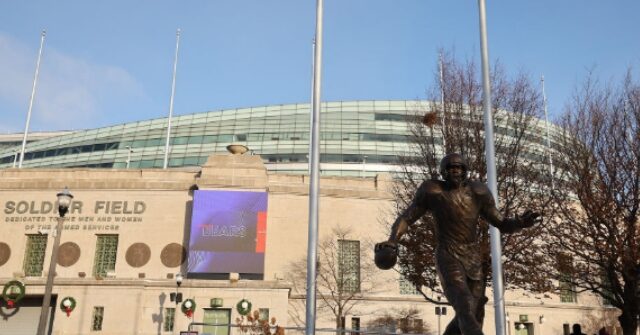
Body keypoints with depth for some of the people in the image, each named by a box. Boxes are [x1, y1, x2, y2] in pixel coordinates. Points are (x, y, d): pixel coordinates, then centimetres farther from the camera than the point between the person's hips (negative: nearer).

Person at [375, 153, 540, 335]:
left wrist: (520, 223, -15)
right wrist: (392, 241, -20)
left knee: (474, 316, 11)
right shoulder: (434, 192, -3)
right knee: (466, 311, -23)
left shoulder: (476, 193, 5)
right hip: (448, 260, -5)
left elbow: (502, 224, 9)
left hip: (473, 261, 5)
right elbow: (406, 218, 0)